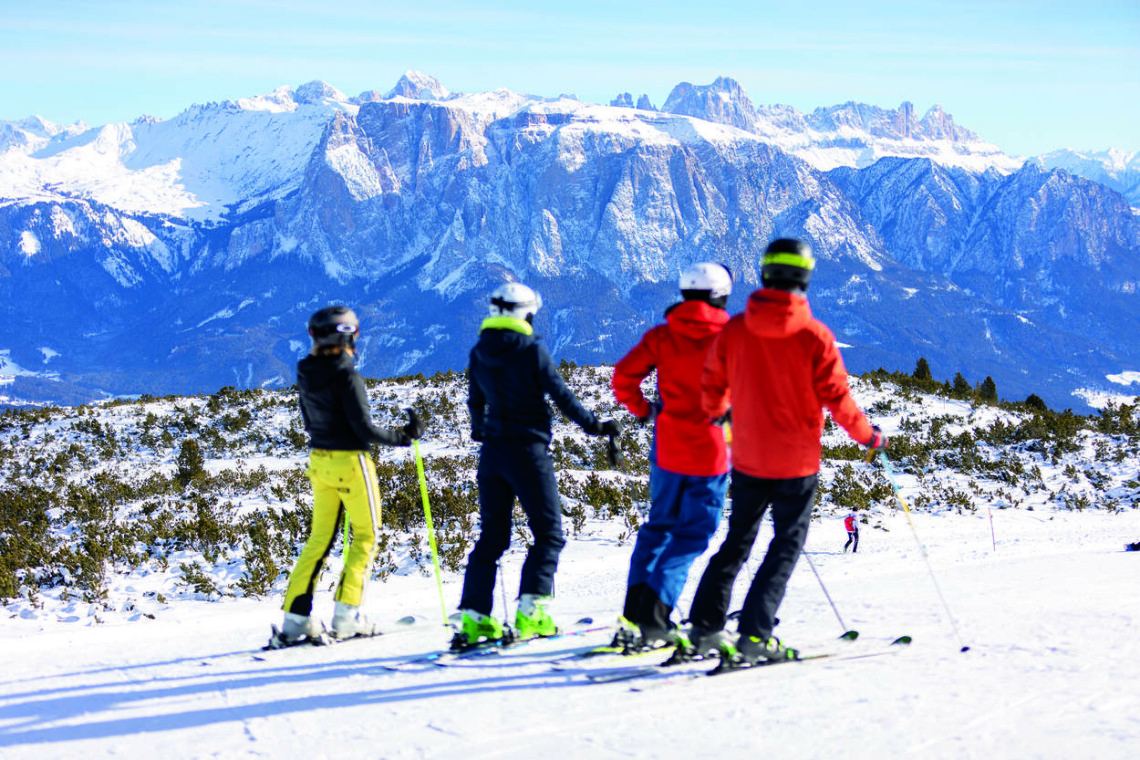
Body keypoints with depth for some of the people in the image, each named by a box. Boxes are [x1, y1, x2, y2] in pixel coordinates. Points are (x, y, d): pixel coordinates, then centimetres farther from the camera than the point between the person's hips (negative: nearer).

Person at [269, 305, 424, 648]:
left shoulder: (305, 375, 3)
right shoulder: (346, 376, -19)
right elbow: (364, 428, -19)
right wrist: (404, 435, -7)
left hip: (318, 462, 7)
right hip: (350, 462, -7)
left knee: (319, 539, 13)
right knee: (365, 536, 9)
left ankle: (295, 618, 9)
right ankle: (347, 614, 5)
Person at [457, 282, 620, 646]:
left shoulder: (479, 353, 6)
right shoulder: (533, 350, -11)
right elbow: (561, 395, -8)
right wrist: (594, 425, 5)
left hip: (492, 451, 6)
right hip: (528, 451, -6)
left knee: (492, 535, 11)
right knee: (548, 533, 4)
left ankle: (473, 617, 5)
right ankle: (531, 610, -8)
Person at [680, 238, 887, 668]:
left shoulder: (734, 330, -4)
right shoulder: (815, 336, -13)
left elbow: (712, 386, 7)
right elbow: (837, 398, -9)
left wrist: (718, 412, 29)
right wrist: (867, 435, 8)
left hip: (747, 459, 4)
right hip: (796, 463, -4)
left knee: (737, 541, 18)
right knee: (786, 547, 5)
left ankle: (704, 628, 15)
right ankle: (753, 638, -4)